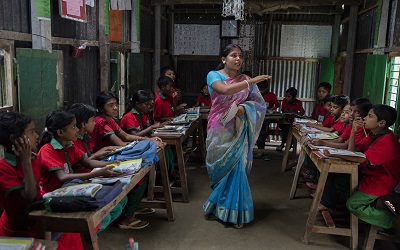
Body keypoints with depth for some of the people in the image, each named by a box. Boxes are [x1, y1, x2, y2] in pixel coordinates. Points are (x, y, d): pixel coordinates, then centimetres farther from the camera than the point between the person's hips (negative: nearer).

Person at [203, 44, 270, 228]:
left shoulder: (245, 80, 5)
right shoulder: (214, 75, -2)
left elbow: (260, 104, 4)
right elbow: (225, 90, -23)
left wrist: (245, 108, -16)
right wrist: (251, 81, -27)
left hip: (237, 132, 1)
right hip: (218, 131, -1)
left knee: (236, 168, 0)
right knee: (217, 168, 9)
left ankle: (236, 212, 15)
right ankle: (217, 205, 31)